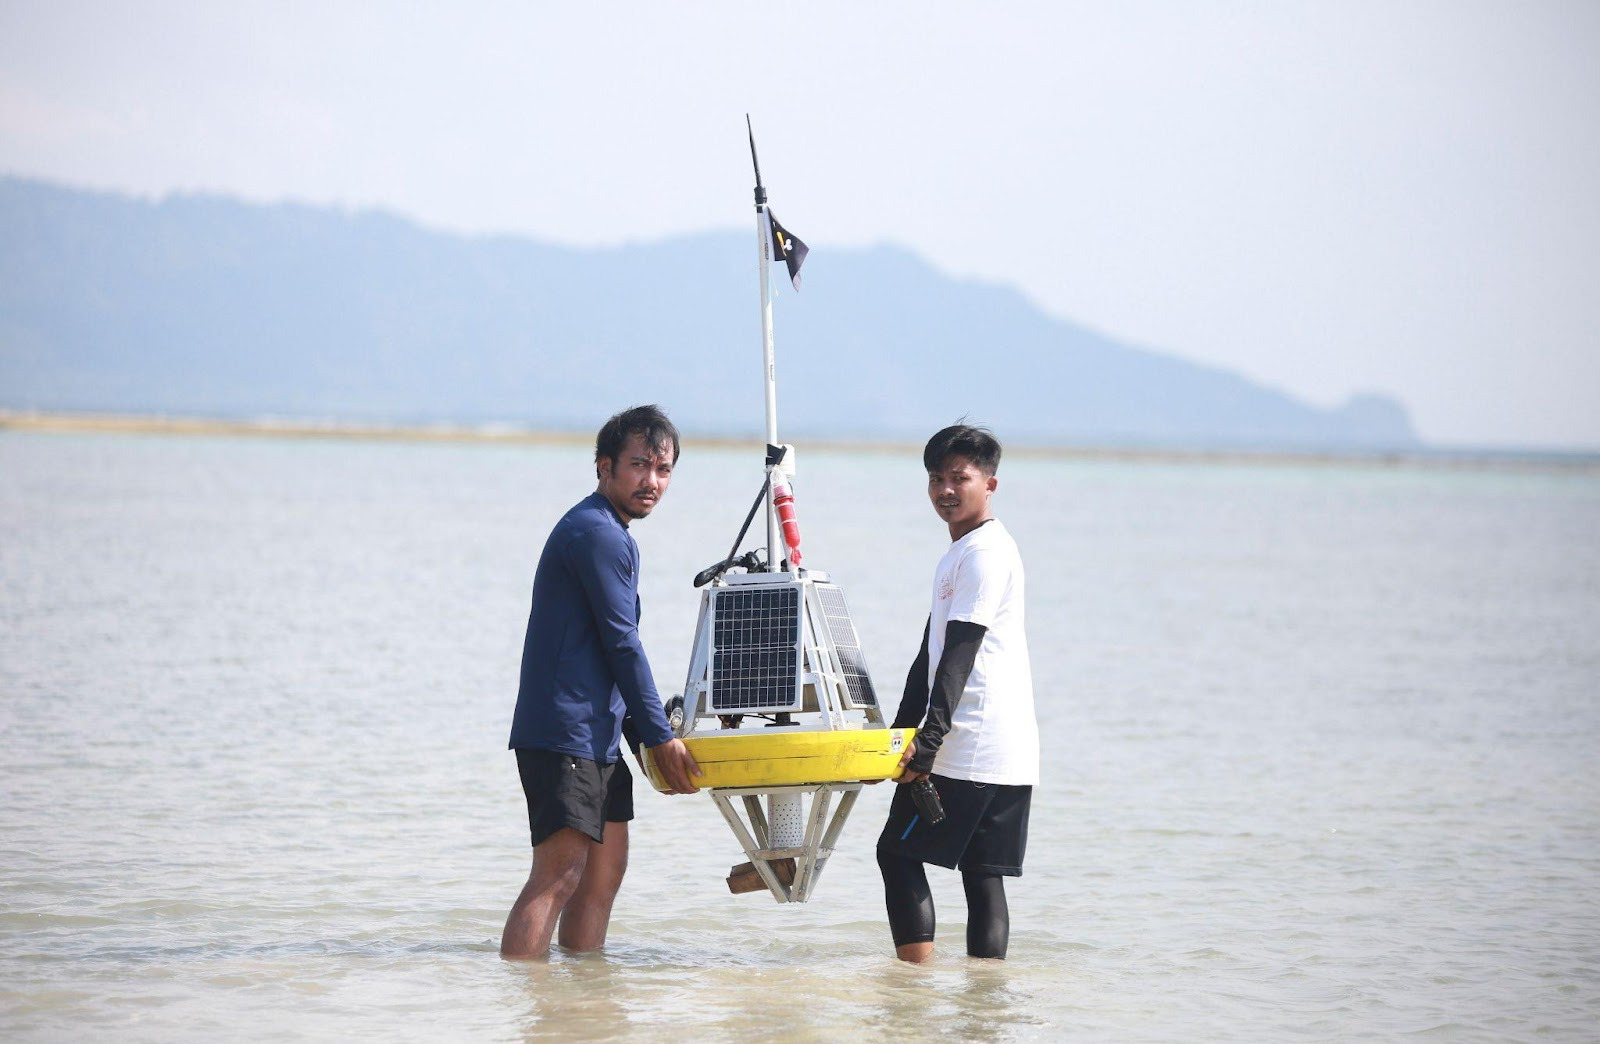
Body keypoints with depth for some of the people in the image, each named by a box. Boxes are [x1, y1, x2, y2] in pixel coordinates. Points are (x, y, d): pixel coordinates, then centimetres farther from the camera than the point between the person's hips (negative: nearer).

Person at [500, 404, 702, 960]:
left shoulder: (605, 533, 21)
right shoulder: (599, 534, -12)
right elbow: (622, 645, -14)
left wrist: (648, 732, 21)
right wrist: (661, 738, -9)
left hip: (597, 737, 11)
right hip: (563, 732, -11)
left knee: (604, 871, 12)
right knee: (559, 873, -15)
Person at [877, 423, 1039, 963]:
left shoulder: (986, 553, -10)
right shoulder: (957, 555, 22)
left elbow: (960, 654, -18)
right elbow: (931, 655, 25)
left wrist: (931, 739, -24)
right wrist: (901, 732, 23)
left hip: (968, 750, -9)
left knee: (898, 851, -3)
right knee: (983, 876, 5)